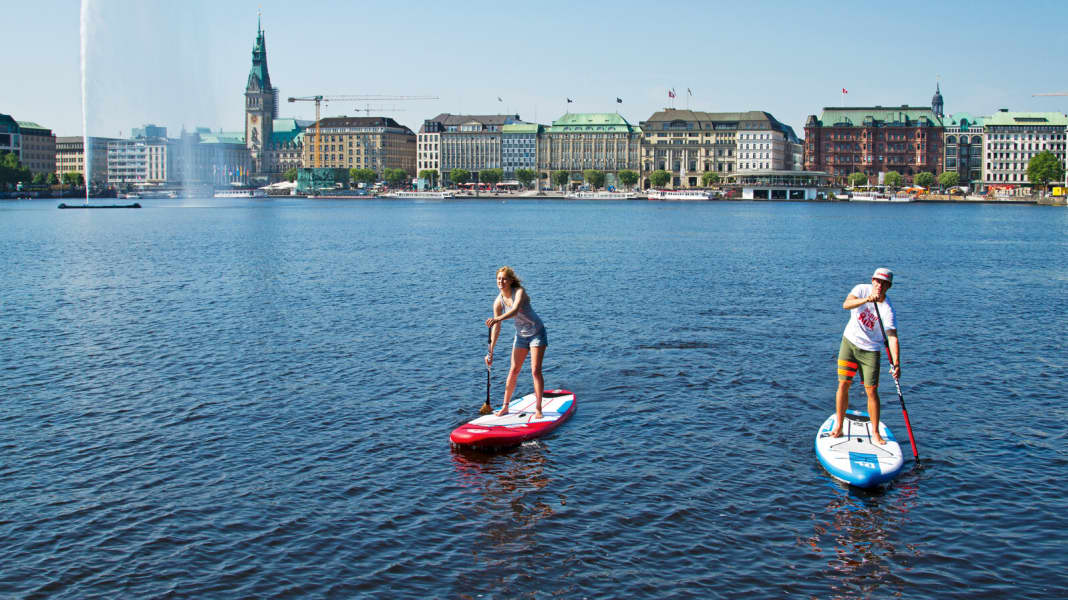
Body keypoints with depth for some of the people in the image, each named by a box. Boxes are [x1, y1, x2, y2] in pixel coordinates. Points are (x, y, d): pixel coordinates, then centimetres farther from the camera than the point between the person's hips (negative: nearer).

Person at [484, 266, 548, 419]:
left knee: (535, 371, -11)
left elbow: (515, 310, -44)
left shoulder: (519, 292, -24)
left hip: (537, 333, -5)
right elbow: (496, 329, -6)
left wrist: (497, 319, -60)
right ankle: (505, 407, 16)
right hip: (521, 335, 5)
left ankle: (538, 409, -3)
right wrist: (490, 352, -8)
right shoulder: (498, 302, -9)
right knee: (514, 370, 5)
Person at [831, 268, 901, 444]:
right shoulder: (862, 289, -9)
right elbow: (846, 304, -28)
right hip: (849, 343, 2)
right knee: (843, 385, 0)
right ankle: (838, 427, 10)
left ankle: (875, 433, 8)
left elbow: (892, 337, -24)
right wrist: (866, 299, -45)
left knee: (872, 391, -3)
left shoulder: (887, 310, -17)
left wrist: (896, 363, -36)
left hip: (870, 350, -2)